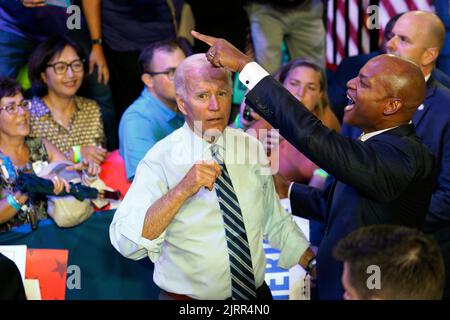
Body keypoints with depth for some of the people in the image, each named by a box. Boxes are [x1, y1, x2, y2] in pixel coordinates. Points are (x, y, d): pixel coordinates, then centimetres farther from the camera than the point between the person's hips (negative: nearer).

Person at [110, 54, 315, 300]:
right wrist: (182, 190, -37)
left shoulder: (251, 148, -1)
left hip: (257, 292, 5)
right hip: (186, 298, -4)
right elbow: (126, 244, -28)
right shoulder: (161, 160, -17)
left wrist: (313, 263, -1)